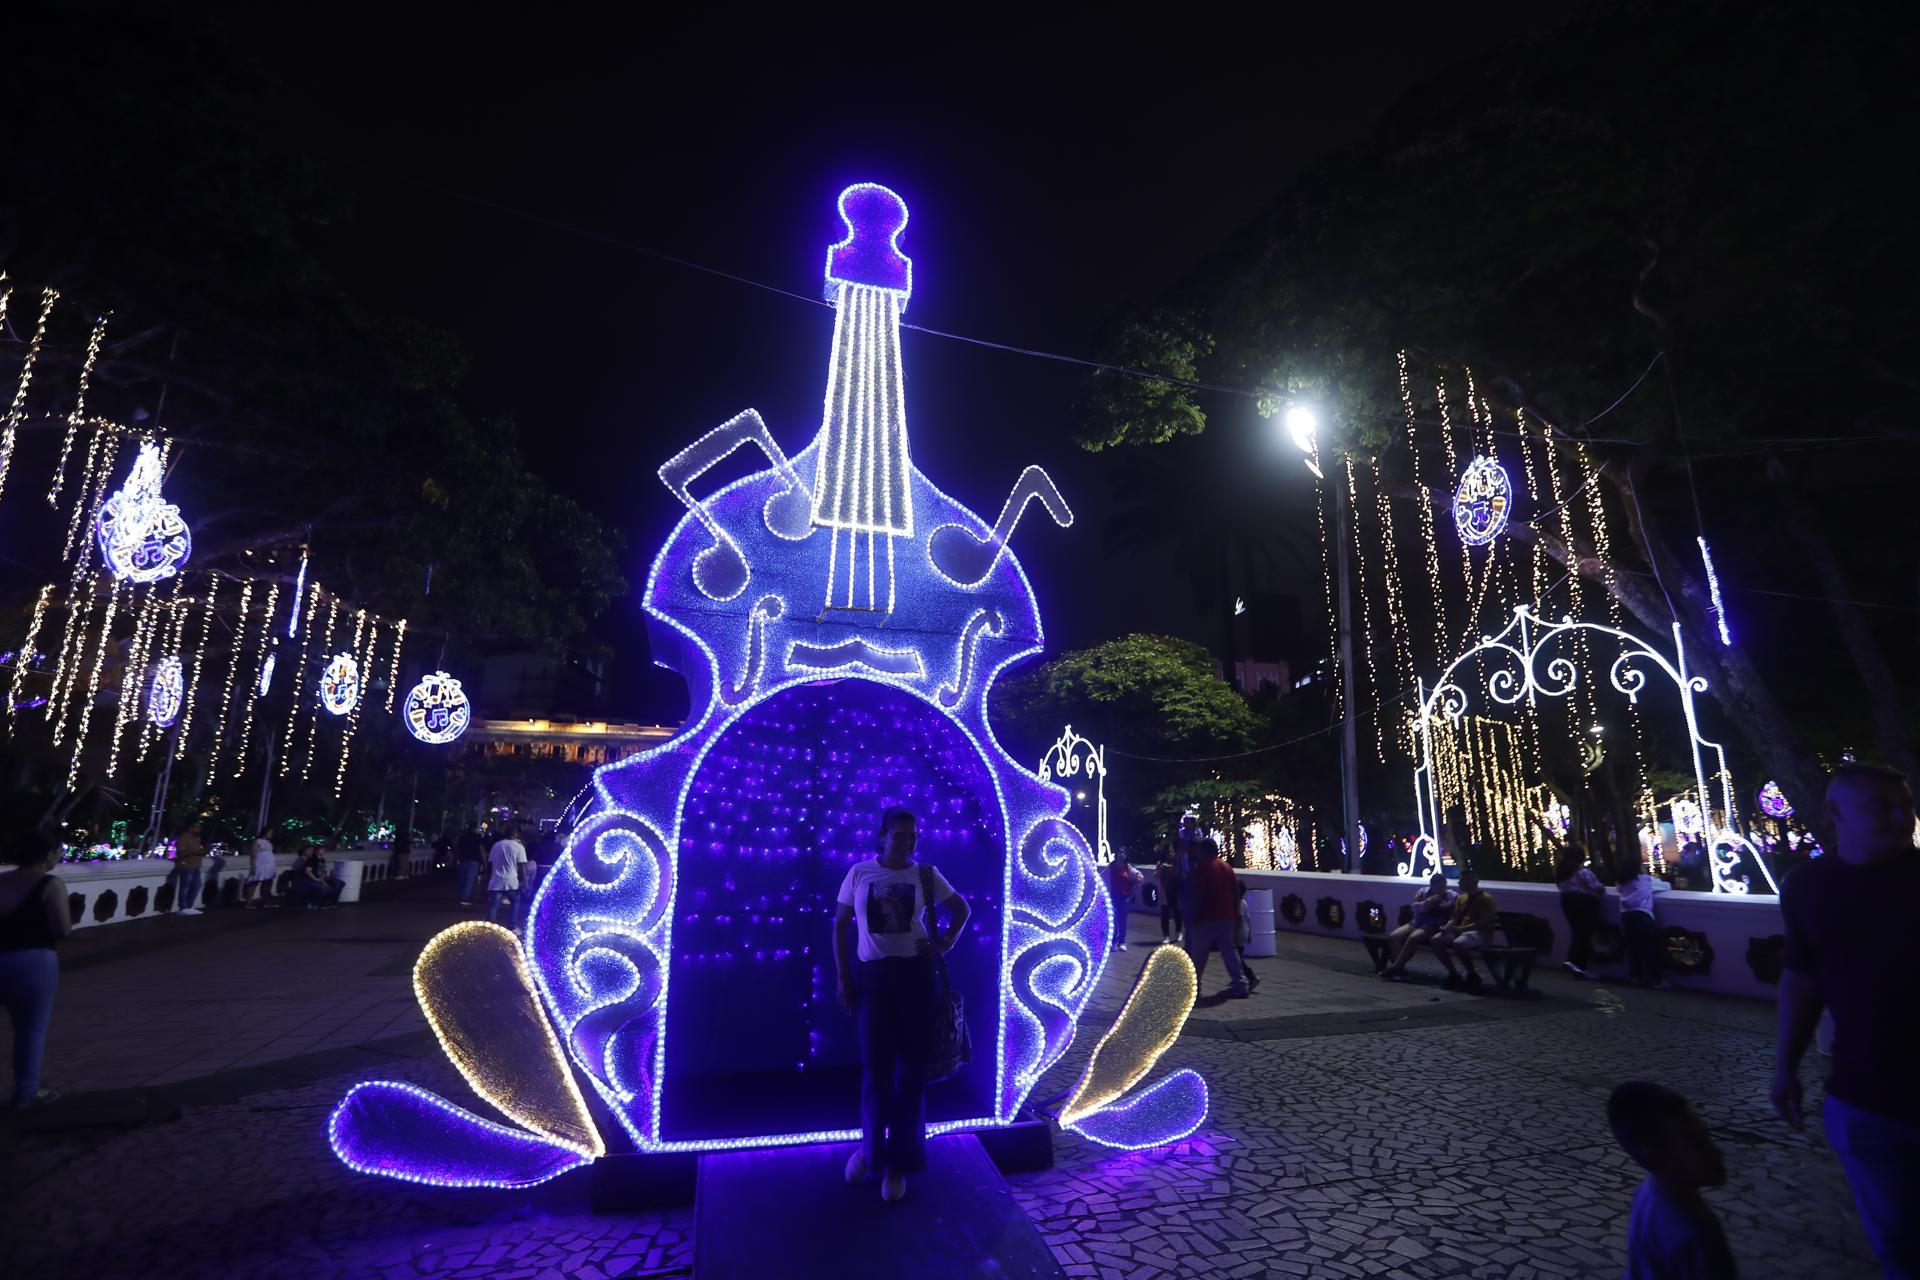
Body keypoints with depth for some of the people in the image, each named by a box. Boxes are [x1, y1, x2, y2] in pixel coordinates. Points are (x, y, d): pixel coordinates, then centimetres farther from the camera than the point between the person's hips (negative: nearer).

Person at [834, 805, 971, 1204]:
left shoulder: (926, 875, -2)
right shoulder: (860, 872, -2)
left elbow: (961, 908, 12)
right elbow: (841, 925, 3)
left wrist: (947, 943, -2)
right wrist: (844, 979, -1)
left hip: (916, 975, 0)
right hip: (872, 976, 0)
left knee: (911, 1068, 8)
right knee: (874, 1067, 8)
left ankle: (898, 1161, 27)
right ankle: (870, 1145, 36)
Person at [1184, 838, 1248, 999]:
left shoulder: (1202, 867, -8)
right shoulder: (1227, 867, 11)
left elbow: (1199, 894, -13)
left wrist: (1194, 915, -9)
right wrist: (1236, 913, 16)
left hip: (1207, 917, -5)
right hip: (1226, 916, 6)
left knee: (1198, 954, 6)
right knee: (1230, 951, 11)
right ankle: (1240, 985, 3)